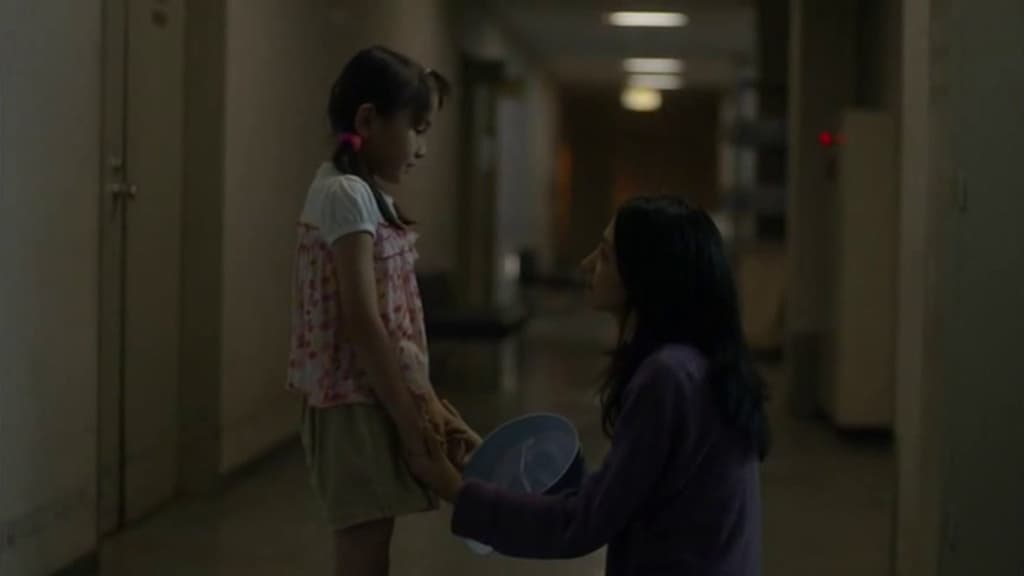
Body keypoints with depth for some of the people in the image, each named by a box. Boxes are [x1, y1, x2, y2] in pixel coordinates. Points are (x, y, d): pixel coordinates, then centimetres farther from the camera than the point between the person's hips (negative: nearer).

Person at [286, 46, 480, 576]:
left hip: (378, 402, 10)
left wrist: (429, 407, 10)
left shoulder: (365, 195, 14)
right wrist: (411, 423, -17)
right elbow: (361, 323, -20)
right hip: (358, 406, -10)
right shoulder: (346, 194, -15)